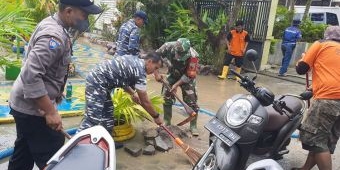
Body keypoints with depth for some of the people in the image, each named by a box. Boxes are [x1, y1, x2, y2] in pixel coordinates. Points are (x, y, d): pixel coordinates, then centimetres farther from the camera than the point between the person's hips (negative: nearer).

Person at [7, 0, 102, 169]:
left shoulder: (50, 22, 6)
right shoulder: (54, 36, -25)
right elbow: (31, 76, -31)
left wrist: (55, 91, 20)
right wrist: (51, 112, -26)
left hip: (25, 104, 10)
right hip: (32, 107, -10)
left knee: (24, 154, 23)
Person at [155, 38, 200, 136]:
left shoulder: (193, 55, -34)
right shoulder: (168, 47, -29)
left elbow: (190, 75, -25)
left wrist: (176, 84, -24)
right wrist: (156, 74, -14)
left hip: (186, 78, -2)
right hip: (172, 75, 3)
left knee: (191, 101, -4)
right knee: (167, 98, 5)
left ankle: (193, 126, 12)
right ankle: (166, 122, 22)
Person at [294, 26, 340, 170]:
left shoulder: (321, 45, 7)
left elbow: (301, 69, 7)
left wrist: (302, 59, 28)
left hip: (328, 99, -7)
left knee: (315, 138, -4)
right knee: (325, 140, 13)